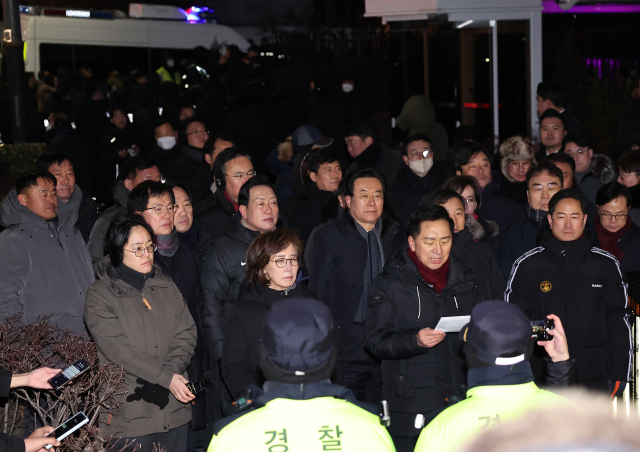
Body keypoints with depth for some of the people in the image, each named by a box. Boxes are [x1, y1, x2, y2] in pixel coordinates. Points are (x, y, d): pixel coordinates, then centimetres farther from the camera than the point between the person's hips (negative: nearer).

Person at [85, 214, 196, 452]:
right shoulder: (99, 295, -5)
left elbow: (186, 334, 4)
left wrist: (173, 369, -15)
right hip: (130, 413, -4)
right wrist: (167, 378, -19)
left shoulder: (166, 286, 11)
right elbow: (118, 349, -14)